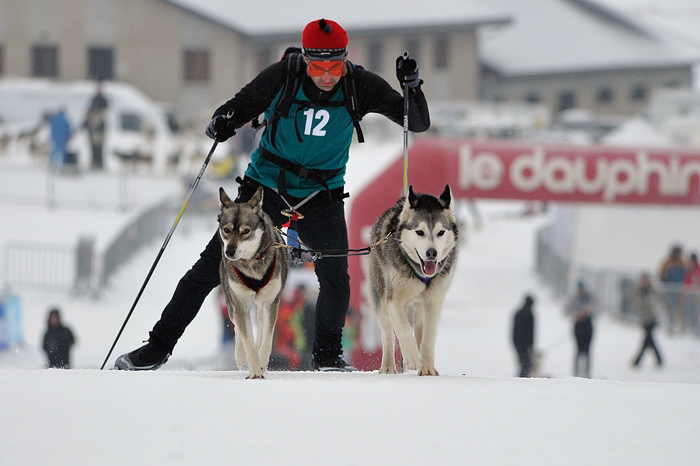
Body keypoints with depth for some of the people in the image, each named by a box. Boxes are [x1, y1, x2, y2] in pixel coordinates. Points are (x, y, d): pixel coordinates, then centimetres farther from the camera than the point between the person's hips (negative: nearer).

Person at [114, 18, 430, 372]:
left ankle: (327, 355, 10)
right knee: (211, 267, -4)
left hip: (321, 196, 1)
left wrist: (412, 87, -31)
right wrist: (224, 121, -25)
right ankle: (159, 346, 5)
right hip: (266, 186, -1)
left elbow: (418, 123, -11)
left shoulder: (360, 87, -12)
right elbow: (241, 105, -2)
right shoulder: (281, 76, -15)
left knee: (336, 279, -14)